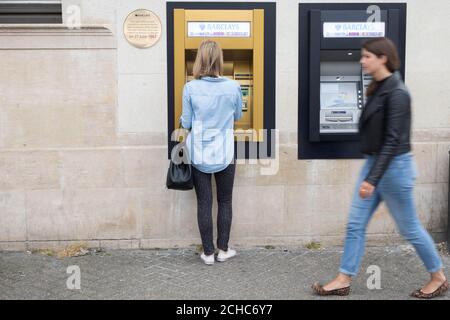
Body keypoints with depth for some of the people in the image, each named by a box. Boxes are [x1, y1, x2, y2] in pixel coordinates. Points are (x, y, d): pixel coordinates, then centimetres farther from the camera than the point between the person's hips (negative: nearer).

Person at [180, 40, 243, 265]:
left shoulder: (190, 88, -10)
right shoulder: (233, 87, -8)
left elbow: (186, 123, -2)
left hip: (199, 154, 0)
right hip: (224, 153, 1)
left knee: (204, 203, 7)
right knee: (225, 201, 14)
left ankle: (208, 253, 15)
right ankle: (223, 250, 22)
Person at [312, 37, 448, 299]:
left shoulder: (397, 93, -18)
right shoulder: (379, 88, 9)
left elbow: (393, 140, -22)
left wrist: (372, 180, -24)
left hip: (394, 167, -9)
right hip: (374, 163, 9)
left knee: (409, 228, 7)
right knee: (355, 225, 8)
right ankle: (343, 281, 17)